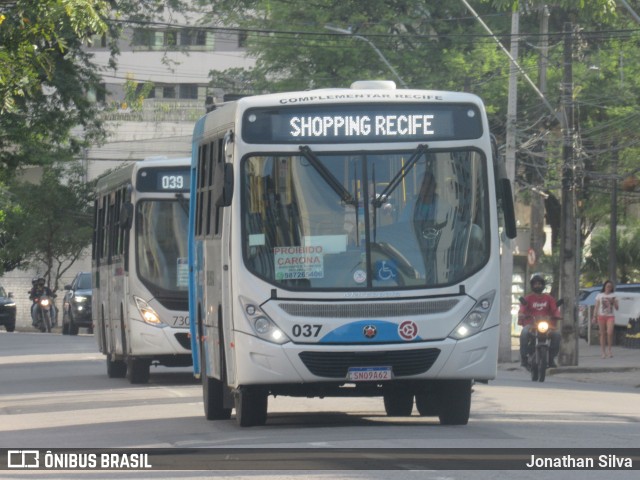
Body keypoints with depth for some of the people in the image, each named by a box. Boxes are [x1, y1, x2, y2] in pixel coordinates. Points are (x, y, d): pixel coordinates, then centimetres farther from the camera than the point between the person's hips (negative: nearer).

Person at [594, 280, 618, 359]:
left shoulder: (613, 296, 9)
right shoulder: (599, 295, 8)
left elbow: (616, 308, 7)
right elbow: (596, 307, 7)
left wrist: (613, 302, -12)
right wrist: (594, 317, -1)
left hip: (610, 316, 0)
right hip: (601, 316, 0)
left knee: (610, 333, -17)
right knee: (603, 334, 0)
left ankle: (609, 350, -4)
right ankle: (603, 352, 3)